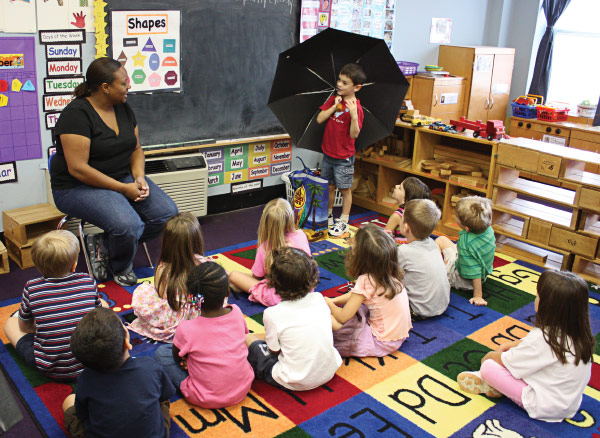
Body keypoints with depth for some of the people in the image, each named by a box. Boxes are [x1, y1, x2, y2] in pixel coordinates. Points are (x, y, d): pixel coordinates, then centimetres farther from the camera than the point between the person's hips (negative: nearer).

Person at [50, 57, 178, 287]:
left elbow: (136, 149, 14)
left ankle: (103, 244, 1)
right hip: (78, 187, -8)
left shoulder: (123, 108, 7)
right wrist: (124, 189, -22)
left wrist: (139, 177, -7)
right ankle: (120, 269, 3)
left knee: (167, 213, -12)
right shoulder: (77, 114, -18)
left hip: (124, 178, 8)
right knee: (128, 224, -32)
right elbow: (78, 169, -23)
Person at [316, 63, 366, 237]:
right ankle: (328, 216, 34)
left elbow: (354, 134, -20)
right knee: (329, 186, 17)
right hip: (328, 153, 6)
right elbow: (319, 119, -5)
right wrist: (334, 107, -16)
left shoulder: (356, 107, -15)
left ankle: (343, 222, 18)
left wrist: (353, 114, -34)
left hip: (344, 157, -5)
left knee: (344, 189, 7)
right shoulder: (333, 99, 2)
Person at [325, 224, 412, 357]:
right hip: (400, 334, 8)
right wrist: (334, 300, 10)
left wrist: (329, 304, 2)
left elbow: (343, 317, -17)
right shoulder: (389, 272, -3)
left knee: (329, 318, -14)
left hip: (383, 343, -8)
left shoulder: (366, 281, -26)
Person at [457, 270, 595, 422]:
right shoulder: (580, 332, -5)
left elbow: (506, 361, -13)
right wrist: (508, 345, 14)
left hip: (544, 407, -9)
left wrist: (490, 356, 6)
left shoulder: (544, 337, -29)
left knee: (488, 366, -12)